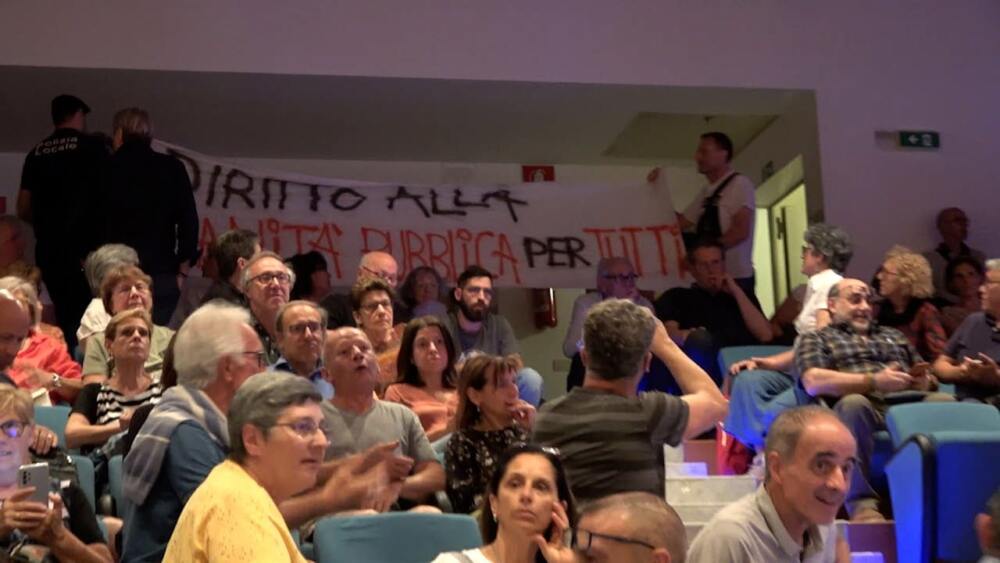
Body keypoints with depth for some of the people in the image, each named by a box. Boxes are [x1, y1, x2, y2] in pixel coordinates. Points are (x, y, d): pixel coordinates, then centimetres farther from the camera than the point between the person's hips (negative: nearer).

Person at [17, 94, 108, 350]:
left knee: (64, 316, 12)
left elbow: (23, 209, 14)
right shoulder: (92, 146, -1)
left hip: (48, 249, 5)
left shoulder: (36, 153, 12)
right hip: (85, 247, -5)